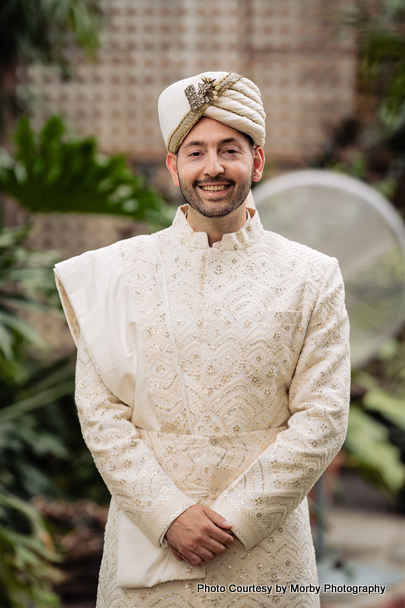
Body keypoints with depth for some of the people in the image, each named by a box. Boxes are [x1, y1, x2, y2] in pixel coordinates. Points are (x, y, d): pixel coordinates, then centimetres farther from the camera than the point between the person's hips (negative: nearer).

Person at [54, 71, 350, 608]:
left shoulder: (312, 277, 2)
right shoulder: (119, 272, 3)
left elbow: (322, 419, -3)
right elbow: (100, 410, -2)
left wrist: (236, 518, -11)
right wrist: (168, 514, -13)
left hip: (265, 548, 0)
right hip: (146, 543, 0)